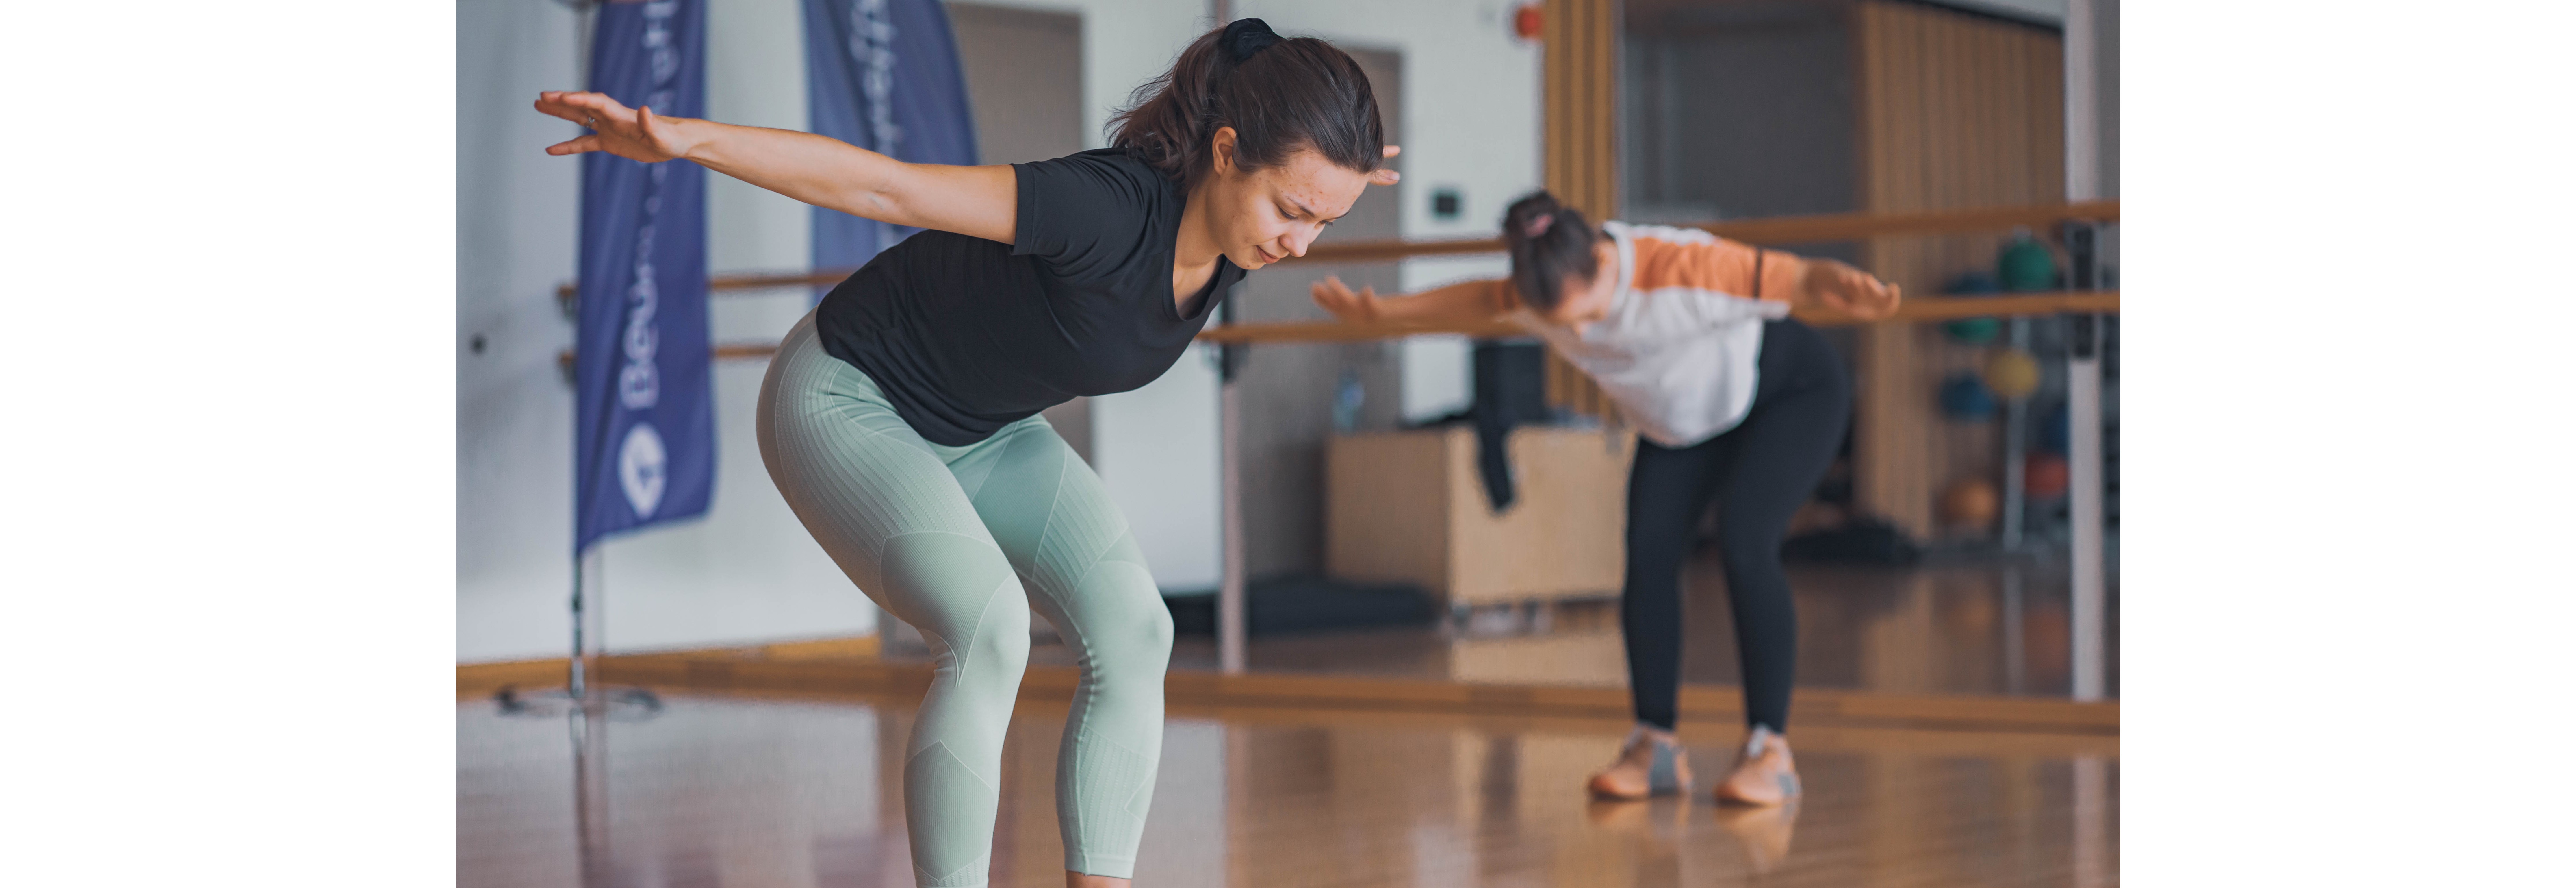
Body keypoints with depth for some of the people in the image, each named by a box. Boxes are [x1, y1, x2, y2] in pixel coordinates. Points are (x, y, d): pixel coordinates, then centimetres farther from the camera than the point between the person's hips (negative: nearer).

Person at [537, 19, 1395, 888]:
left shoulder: (1235, 217, -15)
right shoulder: (1114, 208, -36)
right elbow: (883, 186, -38)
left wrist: (1327, 169, 26)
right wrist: (685, 139, -43)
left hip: (982, 431, 8)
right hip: (847, 403, -8)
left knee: (1133, 630, -11)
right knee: (989, 634, -29)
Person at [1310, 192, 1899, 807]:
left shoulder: (1683, 269, -40)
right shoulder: (1546, 294, -20)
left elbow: (1803, 279, -47)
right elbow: (1477, 300, 2)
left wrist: (1849, 294, -69)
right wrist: (1381, 312, 3)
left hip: (1792, 394, -6)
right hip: (1682, 426, 6)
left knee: (1743, 547, -24)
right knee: (1649, 556, -9)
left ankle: (1771, 750, -19)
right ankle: (1654, 746, 1)